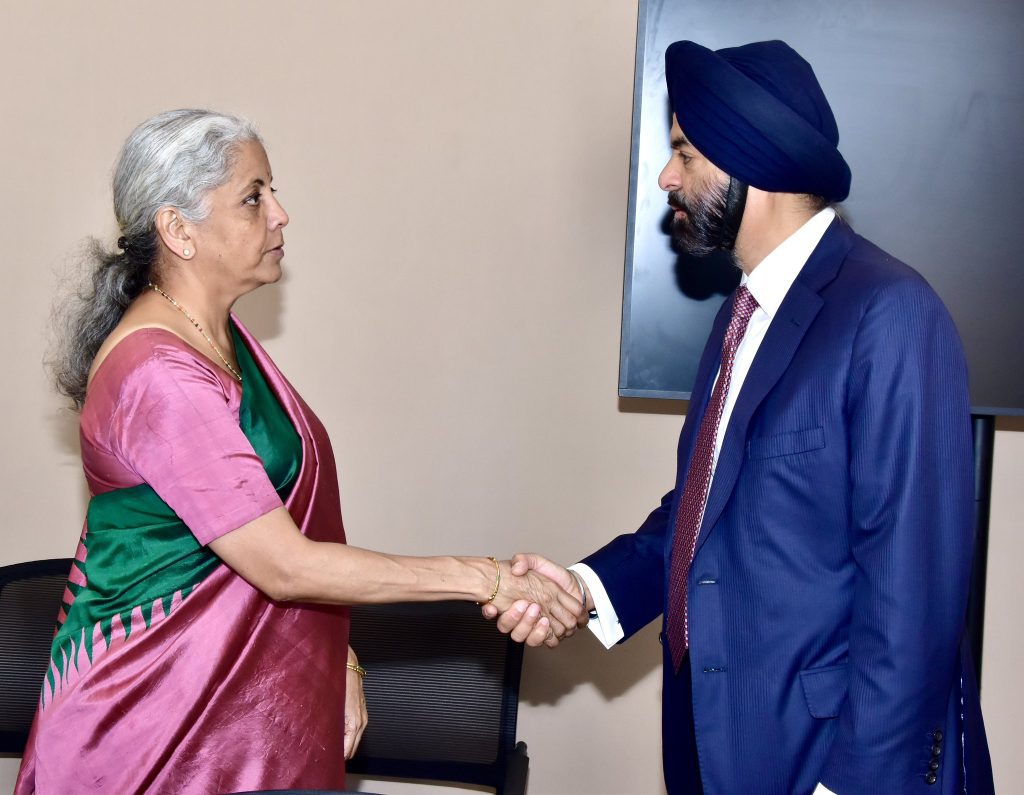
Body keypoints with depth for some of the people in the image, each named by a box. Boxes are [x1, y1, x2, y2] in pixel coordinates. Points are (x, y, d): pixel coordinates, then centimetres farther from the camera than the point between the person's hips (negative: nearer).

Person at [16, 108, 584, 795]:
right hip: (155, 710, -8)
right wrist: (485, 579, -22)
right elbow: (283, 566, -24)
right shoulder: (157, 374, -23)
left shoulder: (222, 335, 7)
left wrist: (336, 659, 7)